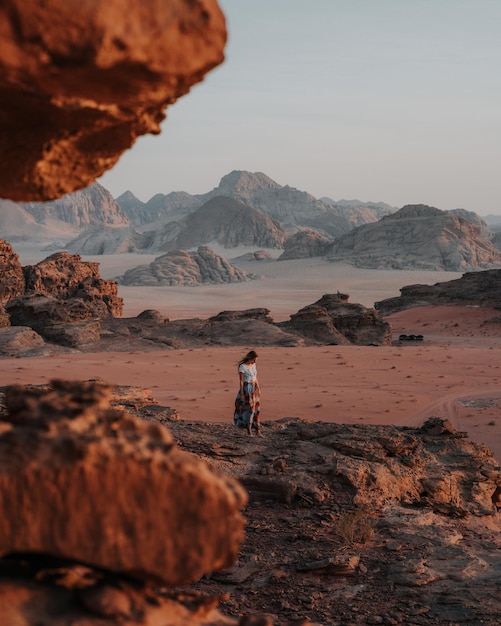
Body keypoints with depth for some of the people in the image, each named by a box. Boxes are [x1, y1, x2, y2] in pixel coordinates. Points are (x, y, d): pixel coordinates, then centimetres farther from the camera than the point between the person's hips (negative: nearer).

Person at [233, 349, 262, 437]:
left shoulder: (253, 365, 9)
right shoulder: (242, 367, -14)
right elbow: (241, 381, -14)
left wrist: (259, 390, 14)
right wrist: (241, 394, -15)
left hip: (254, 389, 7)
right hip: (246, 390, -7)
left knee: (256, 409, 5)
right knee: (249, 410, -5)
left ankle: (258, 431, 10)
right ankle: (249, 431, 7)